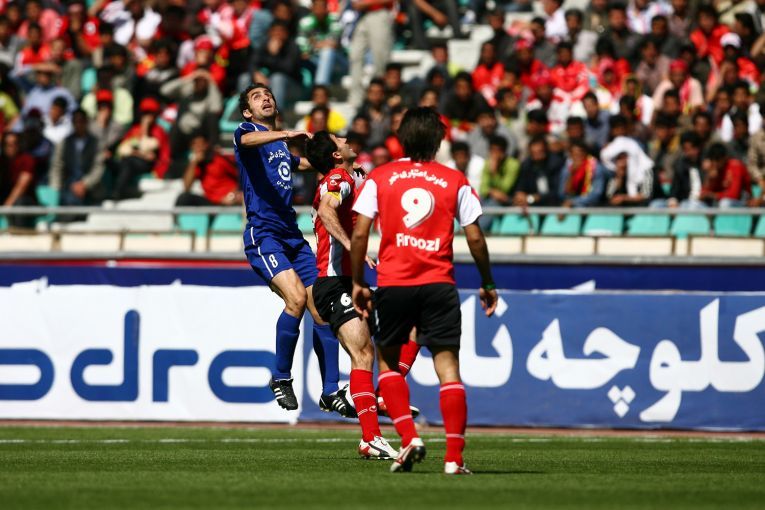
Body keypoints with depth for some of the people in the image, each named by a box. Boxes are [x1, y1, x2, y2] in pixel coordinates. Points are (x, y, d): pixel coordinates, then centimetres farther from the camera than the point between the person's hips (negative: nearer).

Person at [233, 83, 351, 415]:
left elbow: (303, 163, 45)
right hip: (263, 234, -7)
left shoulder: (281, 145, 23)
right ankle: (281, 377, -9)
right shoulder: (246, 132, 2)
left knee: (322, 307, 0)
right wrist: (286, 134, -40)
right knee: (296, 297, -25)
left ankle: (330, 392, 5)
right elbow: (247, 140, -25)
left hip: (292, 235, 7)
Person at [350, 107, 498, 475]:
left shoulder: (379, 178, 4)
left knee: (387, 361, 17)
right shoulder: (455, 181, 5)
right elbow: (475, 238, 4)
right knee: (448, 367, 0)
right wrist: (487, 284, 16)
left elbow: (359, 234, -1)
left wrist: (357, 283, 8)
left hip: (392, 284, 0)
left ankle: (409, 438, 0)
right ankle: (454, 457, -8)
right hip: (439, 285, 0)